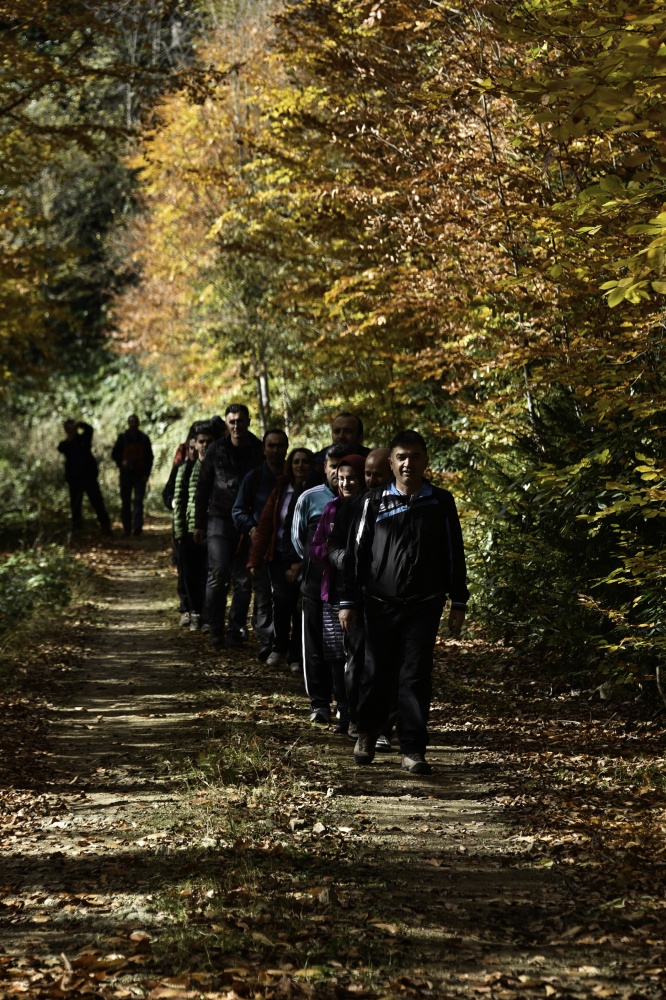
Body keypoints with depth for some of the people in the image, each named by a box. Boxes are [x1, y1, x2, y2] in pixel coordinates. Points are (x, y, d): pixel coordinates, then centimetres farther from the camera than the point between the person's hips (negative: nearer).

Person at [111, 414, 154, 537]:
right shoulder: (123, 437, 5)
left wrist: (146, 473, -2)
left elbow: (149, 457, 8)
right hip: (126, 473, 1)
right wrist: (121, 463, -11)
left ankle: (137, 526, -20)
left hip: (140, 474, -1)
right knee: (125, 501, 3)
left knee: (138, 500, -11)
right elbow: (115, 454, 9)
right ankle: (126, 527, 8)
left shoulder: (144, 438, 6)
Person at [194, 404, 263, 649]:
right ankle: (216, 629, -2)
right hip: (220, 520, -1)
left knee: (244, 580, 2)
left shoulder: (259, 452, 4)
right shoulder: (216, 450, 3)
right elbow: (202, 488, 8)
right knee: (218, 575, -10)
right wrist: (199, 524, 6)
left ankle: (236, 630, 10)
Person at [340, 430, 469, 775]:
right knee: (376, 673, 7)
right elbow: (356, 552, 5)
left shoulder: (441, 502, 3)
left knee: (416, 678, -3)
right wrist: (347, 602, 2)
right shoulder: (375, 502, 1)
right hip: (381, 605, 1)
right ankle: (367, 733, 30)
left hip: (424, 607, 0)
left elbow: (454, 554, 8)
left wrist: (458, 603, 6)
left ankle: (413, 750, 3)